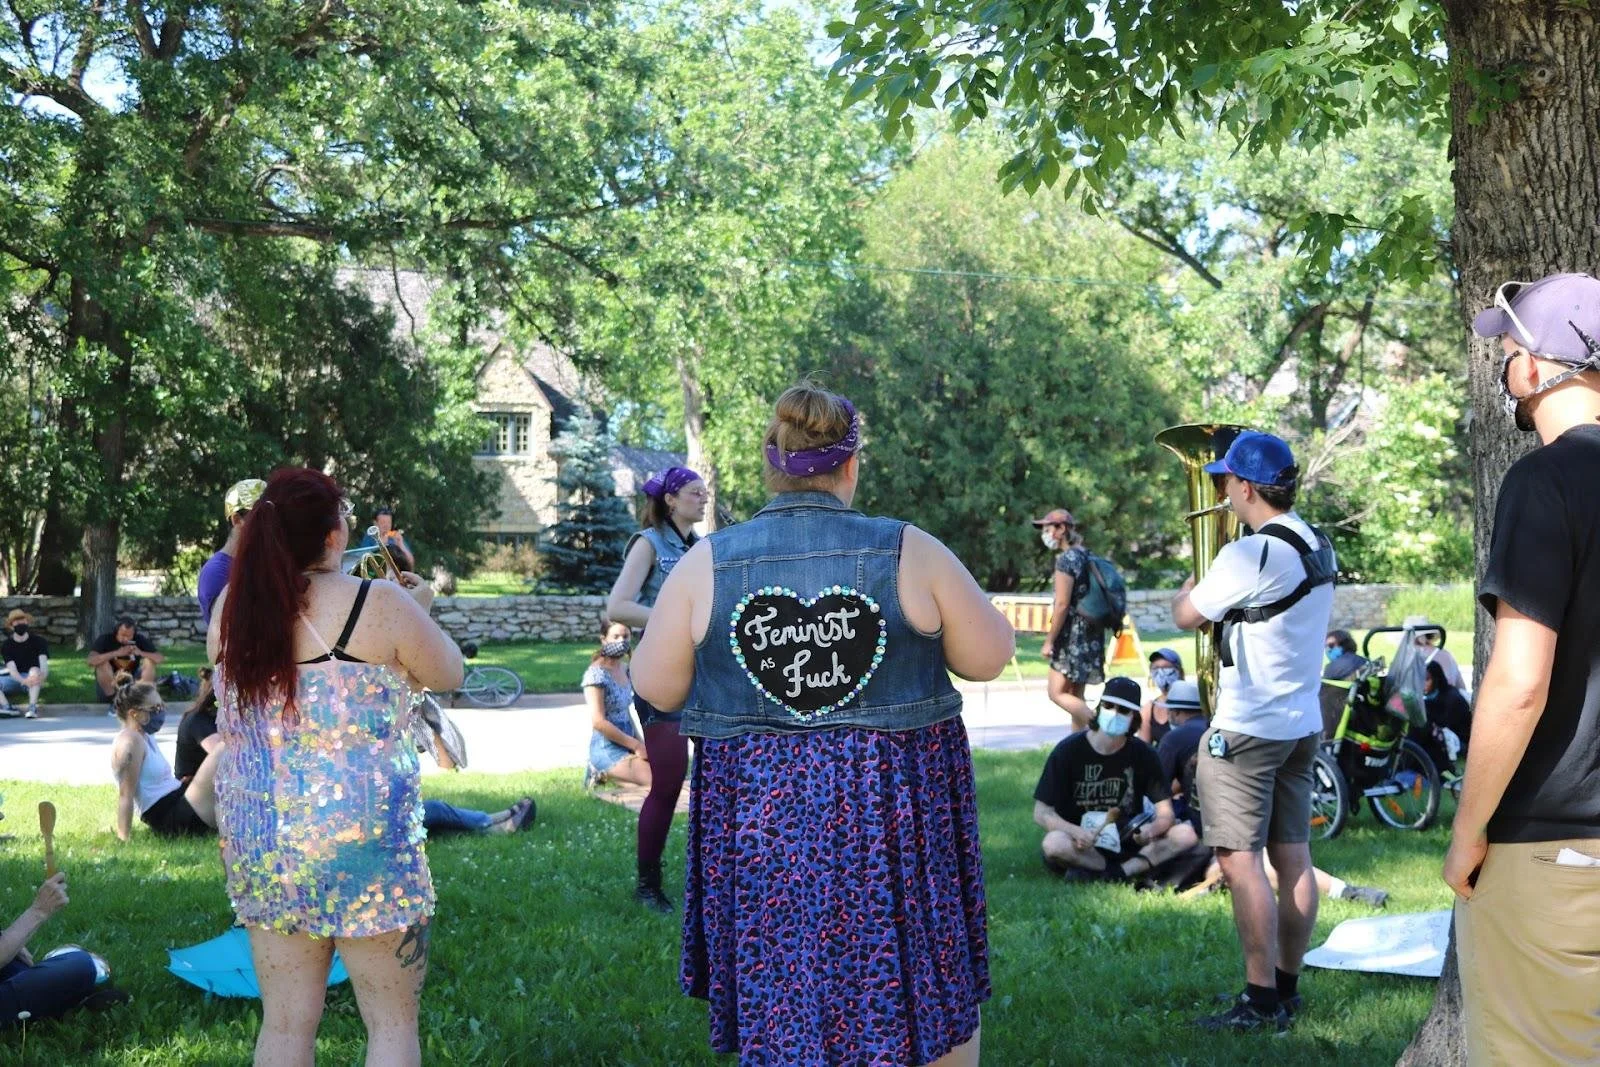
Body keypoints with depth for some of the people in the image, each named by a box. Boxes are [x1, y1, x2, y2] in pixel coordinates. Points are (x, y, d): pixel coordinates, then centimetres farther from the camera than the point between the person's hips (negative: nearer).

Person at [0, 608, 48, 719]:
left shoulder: (38, 641, -8)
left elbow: (44, 665, -20)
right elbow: (12, 669, -18)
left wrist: (41, 677, -45)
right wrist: (23, 681, -40)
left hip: (33, 677, -2)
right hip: (16, 679, 2)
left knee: (34, 670, -36)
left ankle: (32, 707, -48)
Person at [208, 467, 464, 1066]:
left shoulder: (231, 606, 1)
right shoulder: (379, 604, -13)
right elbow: (449, 675, 3)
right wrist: (420, 610, 21)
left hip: (257, 839, 5)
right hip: (361, 837, -5)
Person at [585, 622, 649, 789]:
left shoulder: (625, 669, 9)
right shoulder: (597, 674, -16)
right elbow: (599, 722, -20)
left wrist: (641, 743, 4)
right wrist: (636, 745, -15)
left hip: (626, 743, 8)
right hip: (607, 748, -8)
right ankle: (605, 773, -1)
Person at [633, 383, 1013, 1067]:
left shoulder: (704, 565, -6)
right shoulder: (911, 553, -8)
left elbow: (655, 687, 1)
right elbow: (989, 657, 0)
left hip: (760, 815, 1)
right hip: (897, 807, -1)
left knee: (779, 1007, 12)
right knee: (932, 989, 16)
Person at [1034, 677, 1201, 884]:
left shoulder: (1142, 754, 1)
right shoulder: (1069, 751, -7)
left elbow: (1166, 812, -2)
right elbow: (1041, 813, -10)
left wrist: (1153, 829, -27)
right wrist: (1076, 832, -29)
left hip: (1128, 844, 3)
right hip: (1081, 848, -3)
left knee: (1186, 834, -18)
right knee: (1053, 844, -36)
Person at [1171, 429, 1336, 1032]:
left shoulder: (1250, 555, -20)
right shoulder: (1319, 547, 8)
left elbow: (1186, 617, -9)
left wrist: (1188, 590, 11)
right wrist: (1212, 591, 14)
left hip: (1246, 731, -9)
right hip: (1302, 724, 9)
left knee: (1241, 862, -4)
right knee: (1293, 858, 12)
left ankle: (1261, 1001, -3)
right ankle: (1287, 986, 20)